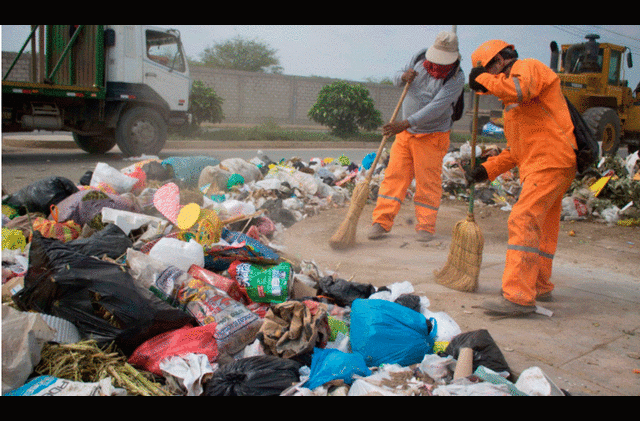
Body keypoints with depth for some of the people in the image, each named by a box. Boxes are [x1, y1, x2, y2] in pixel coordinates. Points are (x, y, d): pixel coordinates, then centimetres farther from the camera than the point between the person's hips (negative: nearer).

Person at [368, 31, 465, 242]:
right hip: (405, 132, 4)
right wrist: (403, 77, -16)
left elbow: (436, 108, -26)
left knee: (428, 181, -1)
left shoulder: (456, 78, -17)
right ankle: (381, 222, 4)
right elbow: (396, 78, 10)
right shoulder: (419, 57, -1)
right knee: (394, 175, 1)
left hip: (432, 136, -4)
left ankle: (425, 227, 11)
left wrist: (405, 123, -35)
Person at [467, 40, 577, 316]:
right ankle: (540, 287, 31)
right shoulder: (512, 100, 28)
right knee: (542, 226, 17)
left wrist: (483, 80, -12)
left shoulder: (528, 67, 0)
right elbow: (516, 149, 26)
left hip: (550, 161, -11)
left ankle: (519, 296, -21)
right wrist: (487, 169, 15)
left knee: (523, 221, -18)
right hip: (539, 165, 11)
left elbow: (521, 88, -27)